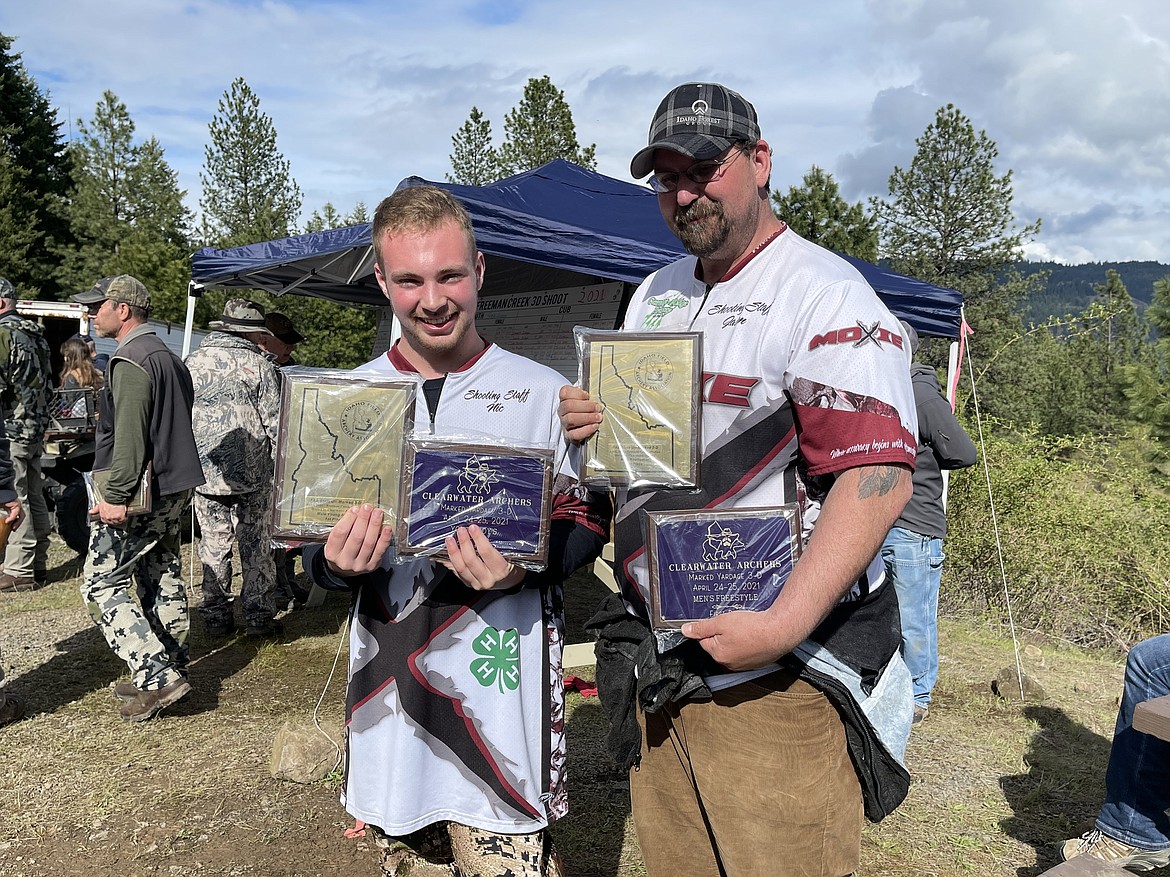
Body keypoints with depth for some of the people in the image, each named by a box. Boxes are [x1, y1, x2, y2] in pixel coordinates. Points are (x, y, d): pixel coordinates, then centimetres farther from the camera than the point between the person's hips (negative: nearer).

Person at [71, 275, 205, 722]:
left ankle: (156, 676, -7)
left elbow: (130, 435, -24)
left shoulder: (131, 360, -14)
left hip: (140, 495, -10)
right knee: (162, 579, 14)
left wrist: (116, 496, -25)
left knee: (101, 584, -3)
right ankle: (168, 671, 21)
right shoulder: (167, 356, 17)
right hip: (174, 489, 10)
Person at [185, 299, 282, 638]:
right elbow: (274, 424, -6)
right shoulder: (259, 365, -7)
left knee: (214, 546, 12)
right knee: (256, 547, 7)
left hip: (204, 473, 3)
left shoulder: (193, 362, 4)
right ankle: (260, 618, 13)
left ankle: (216, 618, 19)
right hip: (252, 473, -3)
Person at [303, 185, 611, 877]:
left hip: (505, 687, -3)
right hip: (390, 686, 3)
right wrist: (335, 564, -15)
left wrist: (524, 569, -21)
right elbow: (315, 551, 8)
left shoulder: (543, 392, -4)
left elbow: (588, 517, -1)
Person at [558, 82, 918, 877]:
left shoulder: (824, 292, -10)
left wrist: (782, 627, -27)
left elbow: (878, 476, -19)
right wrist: (590, 425, -1)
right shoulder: (654, 297, 15)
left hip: (779, 682, -7)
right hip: (660, 668, 7)